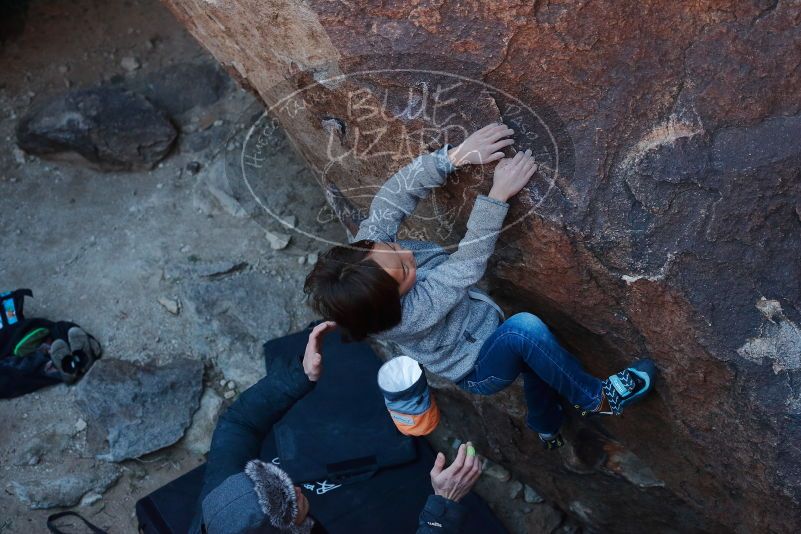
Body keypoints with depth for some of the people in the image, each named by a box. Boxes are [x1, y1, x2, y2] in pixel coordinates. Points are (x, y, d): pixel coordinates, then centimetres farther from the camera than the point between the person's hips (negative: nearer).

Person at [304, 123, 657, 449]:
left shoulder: (365, 257, -21)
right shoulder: (410, 315, -37)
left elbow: (394, 197, -24)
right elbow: (467, 265, -37)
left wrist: (455, 155, -36)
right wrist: (498, 195, -39)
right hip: (477, 370, -8)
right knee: (525, 328, -31)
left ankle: (546, 428, 33)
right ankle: (596, 399, -10)